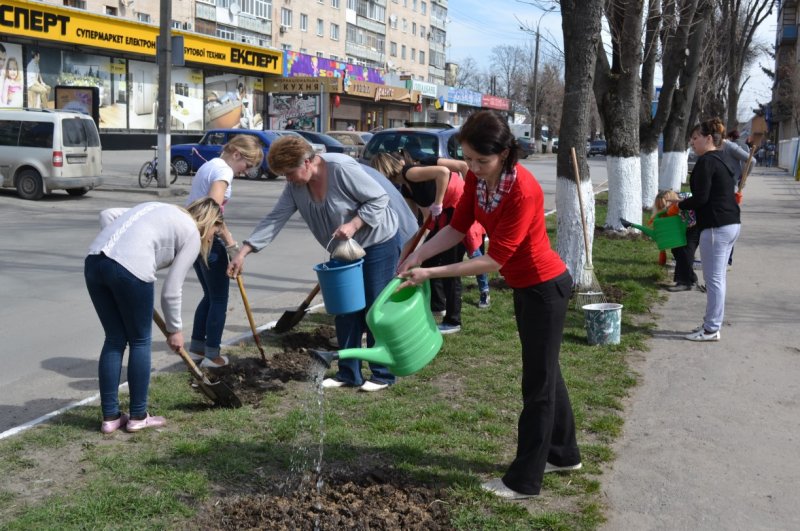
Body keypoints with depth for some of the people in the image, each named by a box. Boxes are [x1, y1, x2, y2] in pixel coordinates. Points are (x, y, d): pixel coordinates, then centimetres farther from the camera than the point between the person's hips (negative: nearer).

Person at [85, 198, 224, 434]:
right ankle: (138, 417, 21)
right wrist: (174, 330, 20)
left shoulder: (162, 210, 30)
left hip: (94, 261, 7)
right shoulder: (192, 235, 10)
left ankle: (110, 417, 22)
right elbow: (171, 291, 8)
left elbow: (107, 214, 21)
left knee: (115, 339, 17)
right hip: (130, 269, -7)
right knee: (140, 342, 12)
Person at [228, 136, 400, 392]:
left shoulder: (341, 168, -26)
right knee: (345, 311, 9)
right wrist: (243, 252, -14)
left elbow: (379, 198, -21)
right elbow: (274, 218, -7)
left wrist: (353, 225, -30)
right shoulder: (295, 185, -5)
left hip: (379, 243, -8)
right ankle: (348, 373, 19)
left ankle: (383, 375, 8)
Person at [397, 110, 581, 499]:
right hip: (525, 286, 9)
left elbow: (494, 260, -29)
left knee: (537, 383, 2)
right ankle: (564, 454, 38)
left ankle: (524, 481, 13)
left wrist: (431, 274, -29)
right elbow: (458, 227, -1)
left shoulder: (523, 191, -31)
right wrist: (418, 256, -16)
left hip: (546, 287, -8)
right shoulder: (477, 177, -8)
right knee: (545, 372, 20)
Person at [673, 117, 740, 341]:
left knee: (714, 279, -4)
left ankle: (711, 329, 2)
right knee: (718, 277, 16)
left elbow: (701, 197, -18)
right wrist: (688, 205, 15)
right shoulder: (721, 162, 17)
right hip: (732, 224, 10)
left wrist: (680, 204, -2)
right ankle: (712, 323, 25)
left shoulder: (706, 161, -13)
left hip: (716, 227, -10)